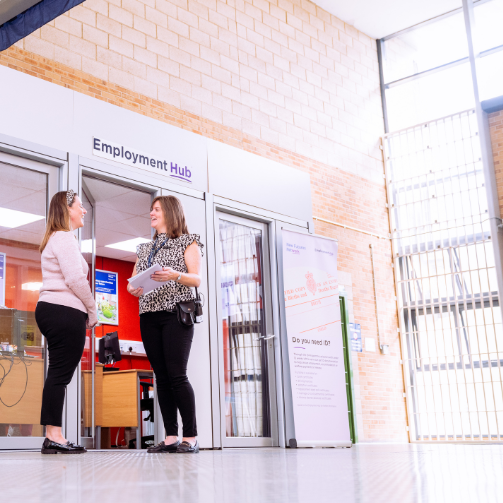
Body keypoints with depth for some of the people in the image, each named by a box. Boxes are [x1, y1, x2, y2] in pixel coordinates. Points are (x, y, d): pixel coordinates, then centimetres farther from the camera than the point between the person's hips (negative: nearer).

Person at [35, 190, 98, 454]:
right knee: (60, 373, -10)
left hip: (50, 310, 10)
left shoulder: (54, 239, 27)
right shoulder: (64, 237, -6)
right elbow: (75, 279, -15)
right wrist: (92, 311, -4)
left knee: (58, 373, 8)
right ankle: (54, 436, -10)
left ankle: (52, 437, 8)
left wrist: (85, 313, 16)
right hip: (65, 312, -10)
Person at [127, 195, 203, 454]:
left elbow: (197, 279, -3)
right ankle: (171, 437, 4)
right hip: (149, 315, 5)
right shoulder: (145, 248, 23)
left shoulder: (187, 242, 7)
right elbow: (133, 280, 20)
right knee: (161, 376, 1)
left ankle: (190, 437, -8)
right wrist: (133, 288, -3)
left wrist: (175, 275, -21)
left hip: (176, 313, -5)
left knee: (177, 375, -13)